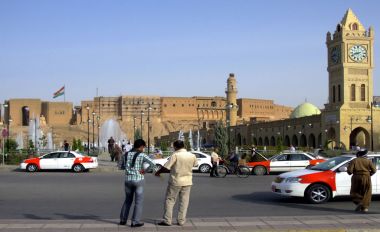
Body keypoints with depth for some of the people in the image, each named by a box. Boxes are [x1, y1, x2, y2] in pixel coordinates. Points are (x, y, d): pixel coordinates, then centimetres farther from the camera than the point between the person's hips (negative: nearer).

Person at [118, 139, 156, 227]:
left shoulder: (126, 154, 4)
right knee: (139, 202, 5)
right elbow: (152, 164, -22)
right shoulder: (142, 155, -11)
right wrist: (145, 171, -7)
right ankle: (135, 222, 4)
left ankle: (123, 220, 20)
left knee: (128, 200, 21)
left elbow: (120, 166, 15)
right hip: (138, 181, -5)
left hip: (128, 180, 5)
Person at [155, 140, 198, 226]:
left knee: (170, 200, 6)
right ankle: (181, 221, 12)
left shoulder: (175, 155, -15)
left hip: (175, 181, -4)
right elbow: (195, 164, 20)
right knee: (184, 201, 11)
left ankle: (167, 220, 5)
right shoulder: (192, 156, 0)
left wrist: (158, 172, 1)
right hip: (187, 182, 4)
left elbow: (166, 167, -15)